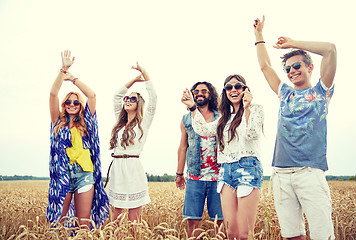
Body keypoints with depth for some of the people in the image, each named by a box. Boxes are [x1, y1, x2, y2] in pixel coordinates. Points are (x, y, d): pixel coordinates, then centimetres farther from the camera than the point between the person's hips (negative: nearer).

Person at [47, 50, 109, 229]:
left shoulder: (85, 123, 13)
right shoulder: (58, 122, 11)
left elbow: (92, 95, 6)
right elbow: (53, 94, 1)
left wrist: (72, 78, 10)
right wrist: (63, 69, -5)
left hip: (84, 174, 1)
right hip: (62, 173, 0)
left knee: (84, 224, 0)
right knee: (57, 222, -3)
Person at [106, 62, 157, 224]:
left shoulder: (143, 122, 2)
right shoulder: (121, 122, 17)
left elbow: (153, 98, -8)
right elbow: (117, 96, 21)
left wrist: (144, 72, -6)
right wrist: (135, 79, 18)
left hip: (133, 168, -5)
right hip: (117, 169, 6)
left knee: (134, 219, -1)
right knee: (116, 214, 10)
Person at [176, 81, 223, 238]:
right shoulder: (186, 119, 12)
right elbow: (183, 148, 16)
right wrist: (179, 174, 13)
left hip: (217, 176, -1)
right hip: (195, 177, 1)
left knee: (219, 220, 2)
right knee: (192, 220, 1)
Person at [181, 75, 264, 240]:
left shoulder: (255, 109, 6)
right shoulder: (225, 117, 23)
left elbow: (252, 134, -11)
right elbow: (204, 129, 13)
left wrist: (247, 108, -22)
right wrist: (192, 107, 8)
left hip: (247, 168, -5)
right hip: (226, 170, 5)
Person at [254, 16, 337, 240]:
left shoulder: (320, 91, 10)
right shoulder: (285, 93, 22)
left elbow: (330, 49, -1)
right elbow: (265, 66, 28)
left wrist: (292, 43, 6)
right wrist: (259, 34, 31)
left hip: (310, 172, -4)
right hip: (280, 173, 4)